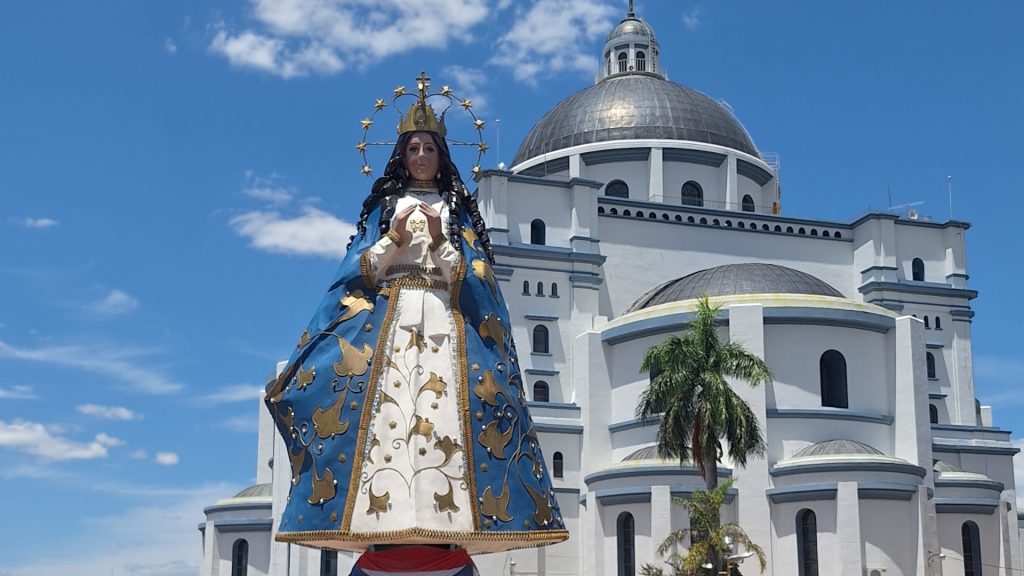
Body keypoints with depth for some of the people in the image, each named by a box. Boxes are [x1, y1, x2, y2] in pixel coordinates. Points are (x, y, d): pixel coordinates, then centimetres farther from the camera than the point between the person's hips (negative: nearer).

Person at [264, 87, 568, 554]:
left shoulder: (458, 209, 17)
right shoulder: (385, 206, 17)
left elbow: (467, 274, 6)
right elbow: (363, 270, 8)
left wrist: (439, 240, -10)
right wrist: (394, 238, -8)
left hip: (447, 320, 0)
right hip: (387, 318, 0)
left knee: (445, 416, -14)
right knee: (383, 415, -15)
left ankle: (443, 529, -18)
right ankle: (382, 531, -18)